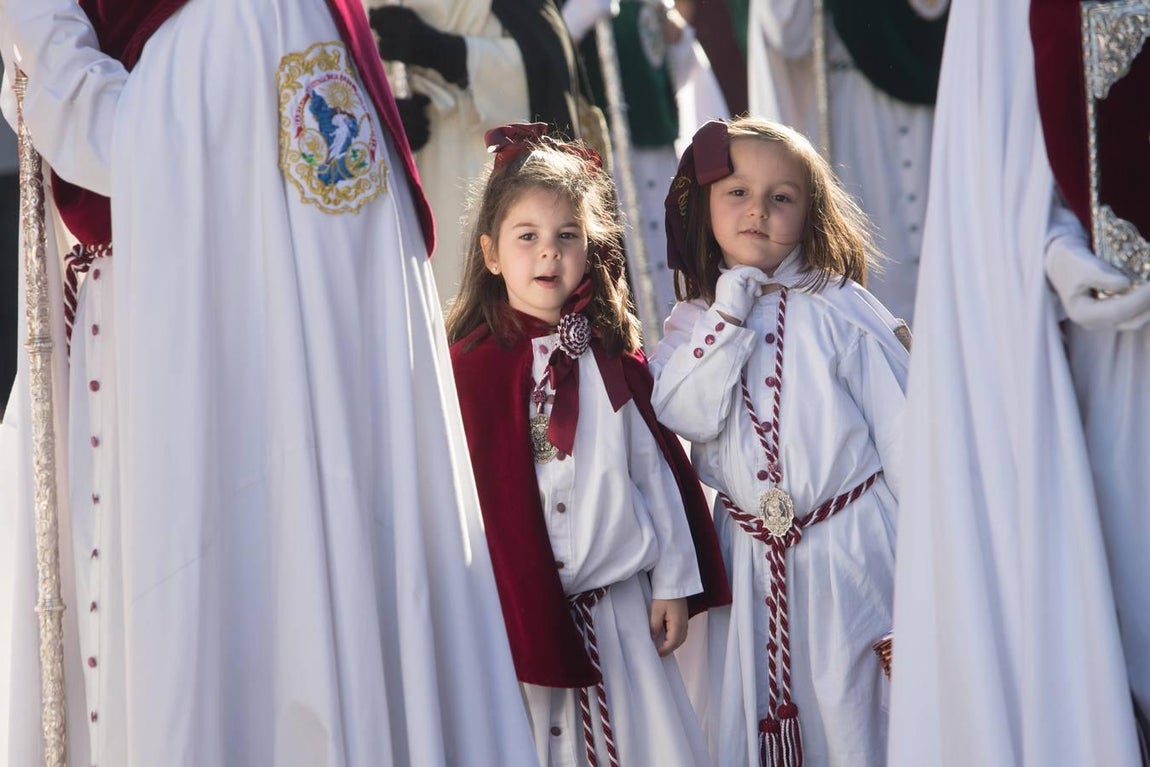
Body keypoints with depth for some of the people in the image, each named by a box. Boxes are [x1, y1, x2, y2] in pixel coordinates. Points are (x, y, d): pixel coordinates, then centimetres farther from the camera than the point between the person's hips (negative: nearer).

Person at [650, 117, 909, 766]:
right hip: (749, 564, 3)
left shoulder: (839, 310, -4)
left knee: (856, 712, -1)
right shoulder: (694, 324, 6)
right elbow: (689, 416, -12)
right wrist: (731, 312, -11)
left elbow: (900, 427, -3)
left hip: (850, 549, -3)